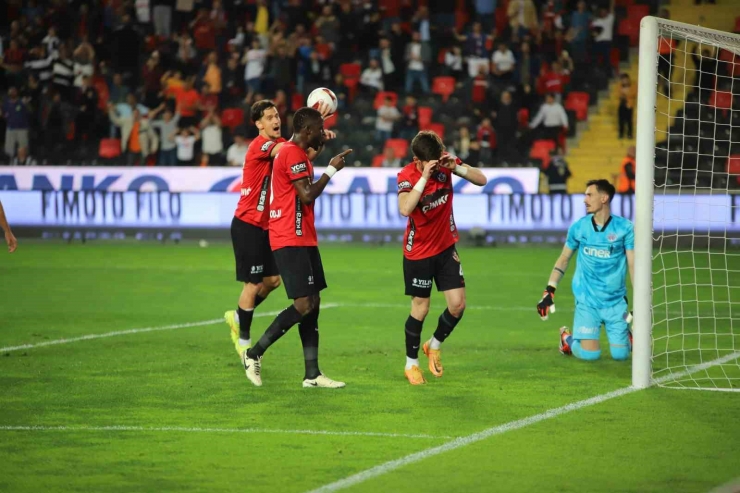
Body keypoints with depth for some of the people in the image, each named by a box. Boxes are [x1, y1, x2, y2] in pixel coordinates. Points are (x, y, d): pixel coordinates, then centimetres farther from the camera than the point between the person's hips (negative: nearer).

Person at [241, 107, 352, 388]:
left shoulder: (293, 152, 18)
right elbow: (307, 195, -20)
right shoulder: (293, 154, -14)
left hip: (302, 239, 11)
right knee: (304, 305, -13)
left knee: (313, 303, 7)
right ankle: (254, 353, -3)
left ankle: (312, 374, 7)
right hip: (291, 241, -11)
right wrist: (332, 170, -10)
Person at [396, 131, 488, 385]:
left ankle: (434, 345, 25)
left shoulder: (446, 163, -9)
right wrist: (424, 177, -41)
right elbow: (405, 209, -39)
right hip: (418, 252, -4)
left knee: (457, 304, -2)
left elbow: (481, 180, -10)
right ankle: (411, 364, 20)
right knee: (420, 308, 2)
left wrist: (456, 167, -25)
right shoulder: (407, 175, -21)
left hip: (446, 247, 4)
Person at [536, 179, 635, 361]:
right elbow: (564, 259, 11)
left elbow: (633, 264, -7)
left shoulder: (625, 228, -7)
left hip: (616, 301, 0)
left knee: (620, 354, -7)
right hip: (587, 301, 1)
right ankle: (567, 339, 21)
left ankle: (628, 336, 29)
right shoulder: (578, 227, 1)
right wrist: (549, 291, 4)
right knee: (590, 354, -13)